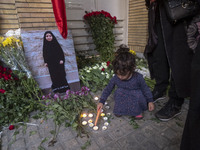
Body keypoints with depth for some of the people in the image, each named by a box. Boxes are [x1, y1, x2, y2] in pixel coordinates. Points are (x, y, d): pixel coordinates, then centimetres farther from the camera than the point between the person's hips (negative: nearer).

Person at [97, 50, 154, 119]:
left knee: (138, 94, -33)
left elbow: (145, 89, -6)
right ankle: (119, 109, -4)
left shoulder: (138, 77, -21)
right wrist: (101, 102, -7)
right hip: (122, 99, 1)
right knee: (119, 91, -29)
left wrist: (150, 101, -2)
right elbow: (107, 89, -6)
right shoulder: (115, 78, -18)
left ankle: (137, 111, -3)